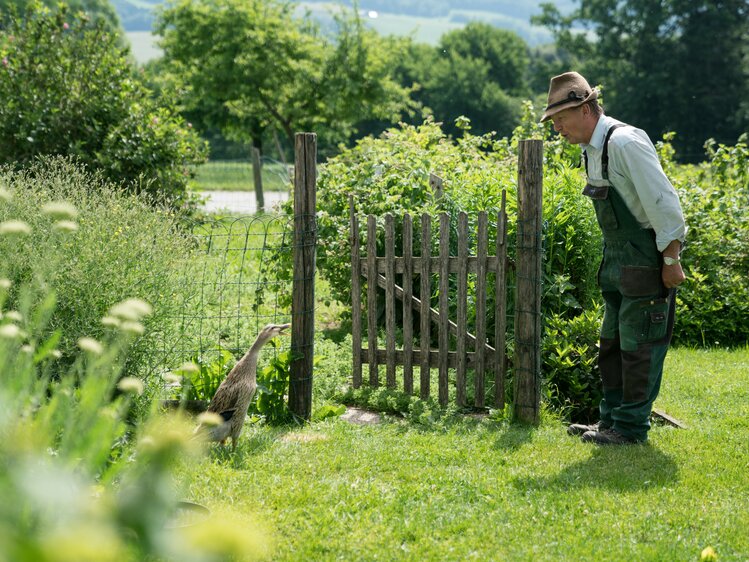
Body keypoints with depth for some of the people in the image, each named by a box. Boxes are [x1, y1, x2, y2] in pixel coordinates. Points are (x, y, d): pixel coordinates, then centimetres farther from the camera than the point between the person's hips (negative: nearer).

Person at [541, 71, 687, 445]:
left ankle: (632, 426, 5)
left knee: (639, 345, -3)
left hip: (647, 260, -10)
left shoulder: (625, 143, -20)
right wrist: (613, 257, 18)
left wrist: (671, 261, -18)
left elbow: (663, 202, -21)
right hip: (618, 260, 10)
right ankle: (612, 418, 23)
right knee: (611, 344, 14)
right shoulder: (592, 149, 10)